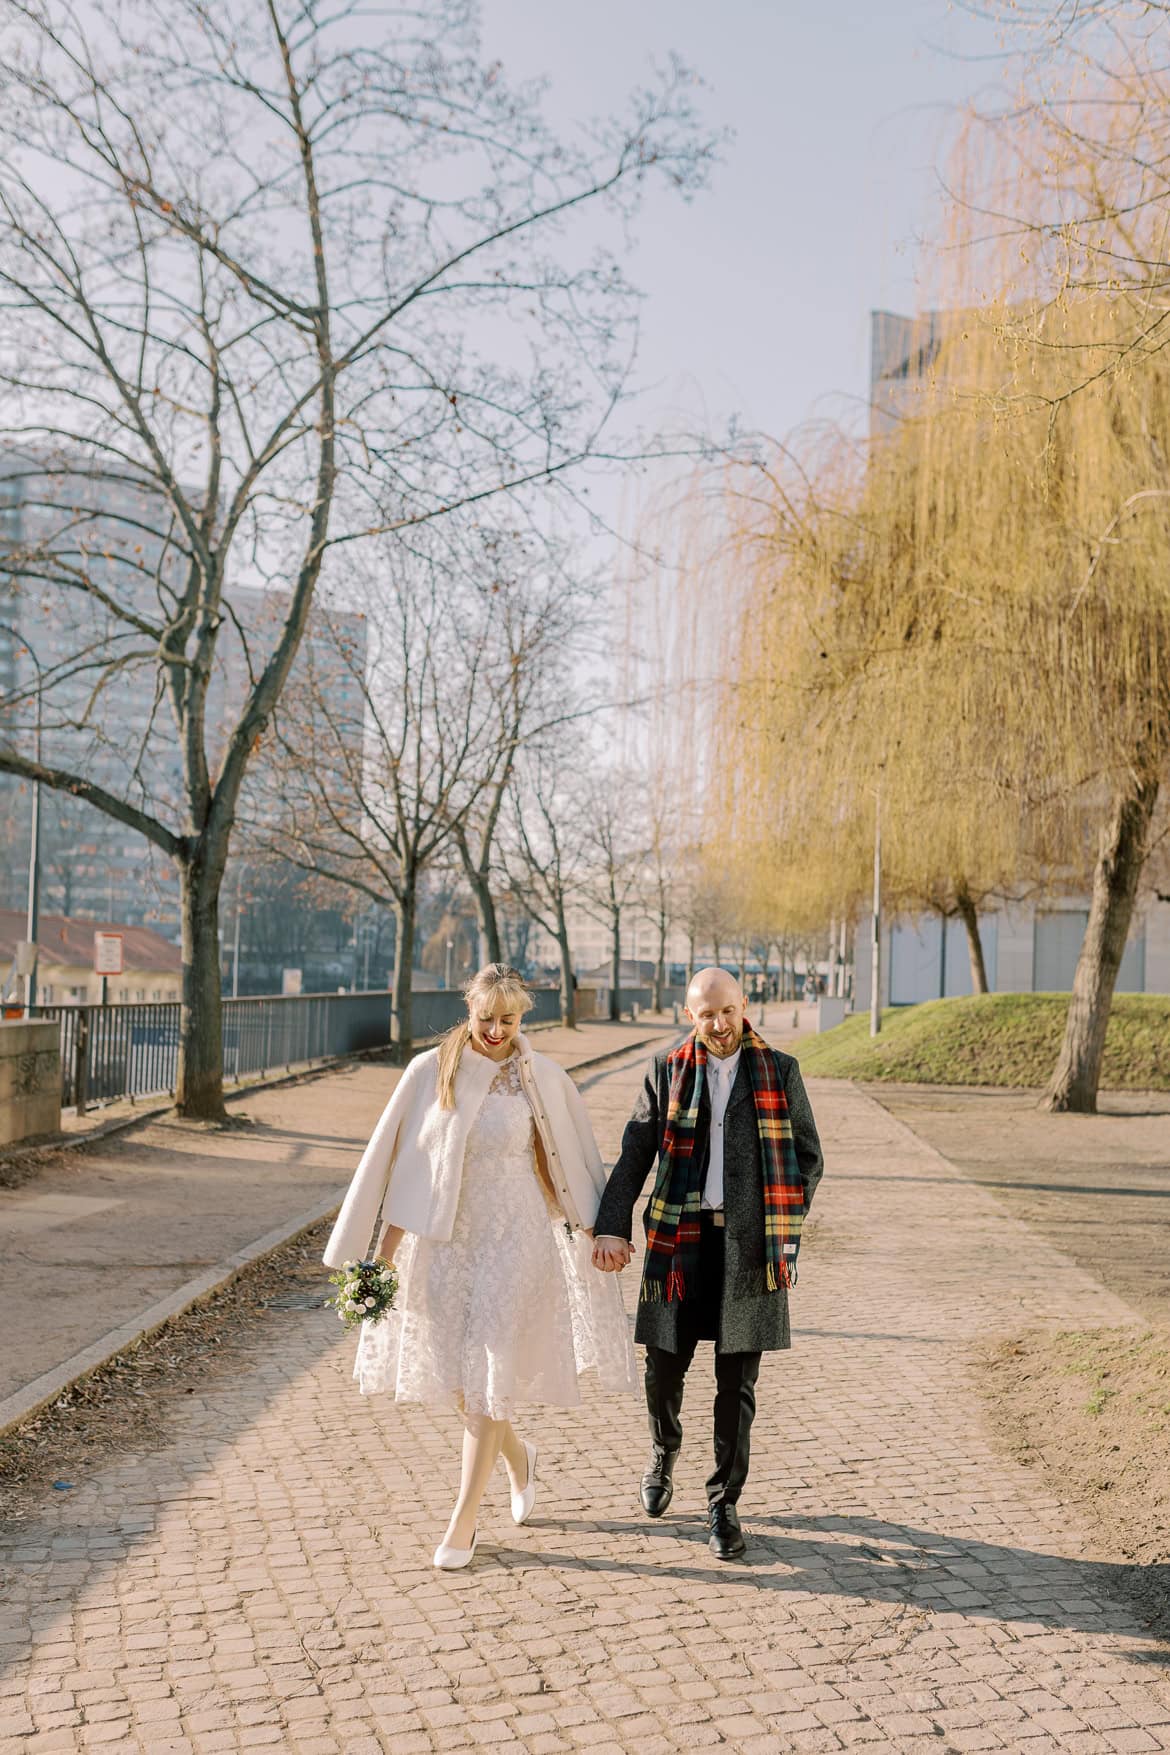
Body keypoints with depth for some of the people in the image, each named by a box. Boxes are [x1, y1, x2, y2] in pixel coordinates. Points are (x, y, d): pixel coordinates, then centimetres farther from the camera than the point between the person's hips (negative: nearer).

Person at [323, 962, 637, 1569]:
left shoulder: (543, 1079, -5)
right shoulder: (430, 1072, -4)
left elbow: (574, 1159, 5)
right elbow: (399, 1161, 0)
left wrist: (594, 1225, 6)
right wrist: (386, 1243, 0)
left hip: (513, 1240, -2)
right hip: (444, 1240, 2)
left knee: (489, 1376, -2)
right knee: (453, 1374, 12)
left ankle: (464, 1519, 11)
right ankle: (519, 1456, 41)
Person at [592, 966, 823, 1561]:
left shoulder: (779, 1071, 4)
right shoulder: (667, 1071, 4)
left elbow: (807, 1158, 9)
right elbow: (634, 1154, 1)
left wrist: (782, 1227, 1)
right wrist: (611, 1226, -11)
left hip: (751, 1244, -1)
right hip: (681, 1239, 1)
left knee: (737, 1382, 3)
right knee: (665, 1365, 7)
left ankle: (724, 1504, 16)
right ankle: (665, 1452, 38)